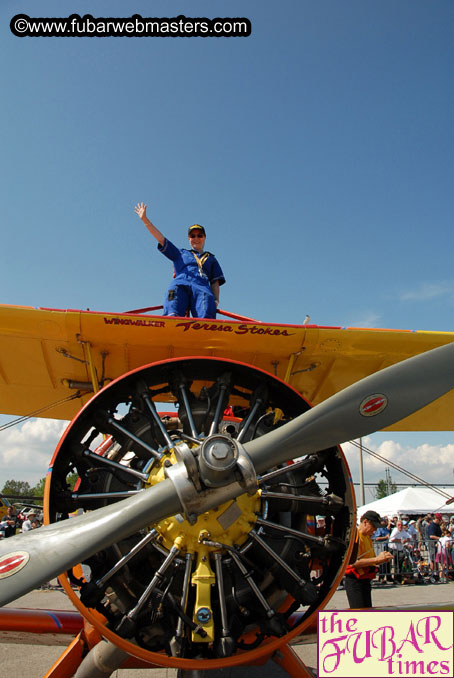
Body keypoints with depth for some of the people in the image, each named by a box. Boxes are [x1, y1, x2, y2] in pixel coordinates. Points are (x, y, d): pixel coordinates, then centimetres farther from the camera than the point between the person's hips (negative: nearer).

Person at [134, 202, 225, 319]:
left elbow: (215, 282, 24)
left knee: (206, 317, -36)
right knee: (173, 315, -35)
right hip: (179, 284, 0)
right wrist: (144, 219, 23)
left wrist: (216, 300, 4)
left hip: (202, 287, 0)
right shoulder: (180, 254, 36)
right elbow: (161, 239, 30)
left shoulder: (211, 259, 36)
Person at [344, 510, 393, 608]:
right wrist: (377, 559, -21)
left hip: (366, 581, 9)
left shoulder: (368, 537, 15)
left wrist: (382, 559, 0)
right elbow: (353, 562, -23)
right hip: (354, 581, -9)